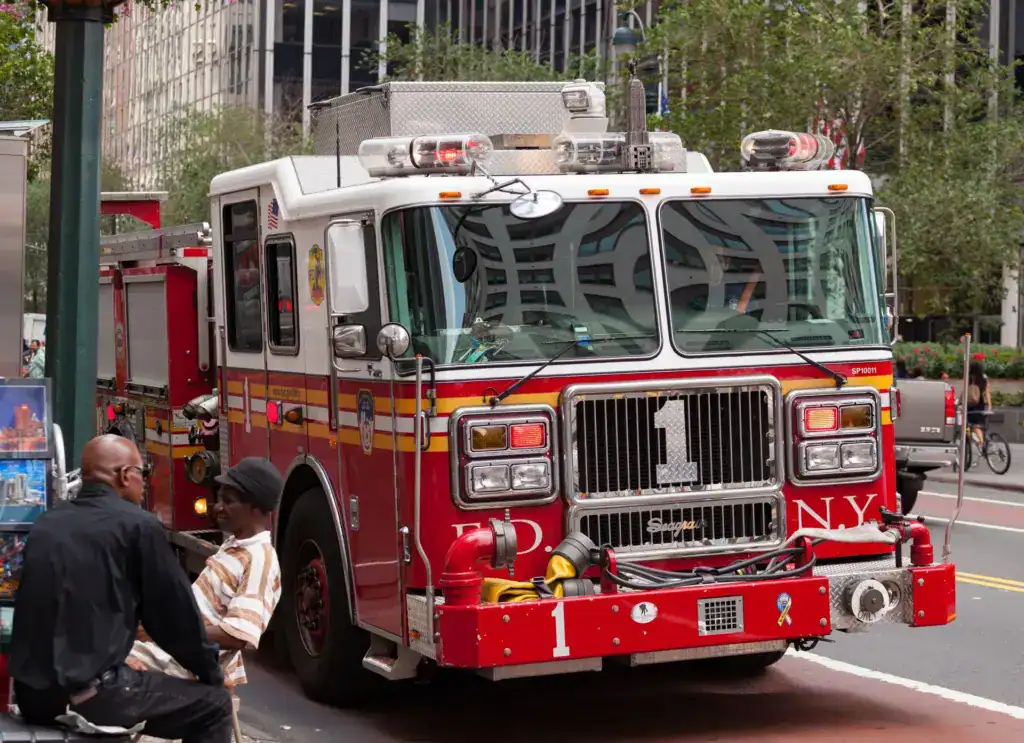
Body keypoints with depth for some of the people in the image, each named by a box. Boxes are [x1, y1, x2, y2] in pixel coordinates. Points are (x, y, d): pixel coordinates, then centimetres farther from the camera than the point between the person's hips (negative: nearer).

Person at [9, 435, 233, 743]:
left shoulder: (48, 522, 13)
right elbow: (176, 610, -2)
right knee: (213, 705, 6)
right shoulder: (137, 525, -6)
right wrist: (212, 672, 14)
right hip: (87, 693, -7)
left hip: (30, 690, 8)